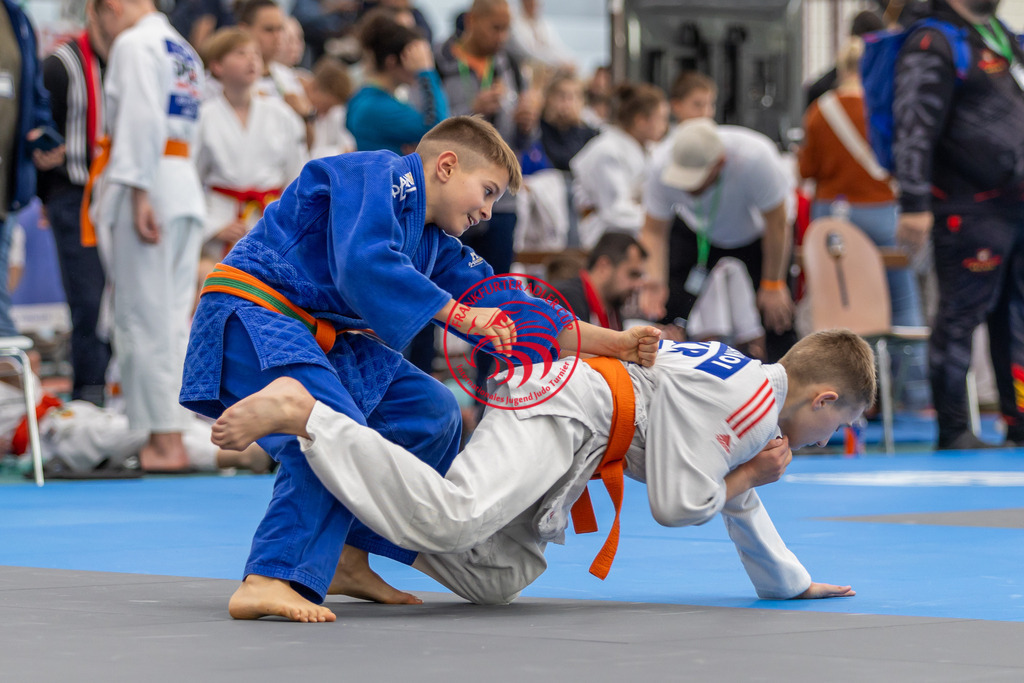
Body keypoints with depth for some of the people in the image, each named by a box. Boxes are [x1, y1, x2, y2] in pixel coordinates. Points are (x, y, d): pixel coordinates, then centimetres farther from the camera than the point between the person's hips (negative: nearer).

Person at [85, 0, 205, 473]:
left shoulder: (134, 44, -6)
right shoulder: (185, 51, 21)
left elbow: (141, 119, -17)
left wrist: (139, 193, -21)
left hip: (146, 184, -8)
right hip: (186, 186, 8)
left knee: (144, 316, -5)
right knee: (172, 317, 9)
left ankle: (163, 441, -6)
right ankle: (173, 440, 10)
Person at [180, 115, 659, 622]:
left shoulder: (435, 244, 17)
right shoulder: (375, 177, -12)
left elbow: (494, 300, 16)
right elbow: (363, 264, -28)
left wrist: (610, 342, 11)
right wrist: (459, 313, -26)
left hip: (315, 334, 10)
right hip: (248, 314, -10)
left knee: (429, 412, 13)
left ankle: (347, 561, 13)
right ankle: (267, 582, -41)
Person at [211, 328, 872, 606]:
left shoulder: (744, 387, 26)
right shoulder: (759, 402, -6)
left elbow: (737, 505, 41)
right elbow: (677, 505, -11)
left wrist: (793, 584, 50)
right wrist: (748, 476, 6)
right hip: (569, 413, -10)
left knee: (496, 577, -2)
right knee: (450, 519, -32)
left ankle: (367, 517, 0)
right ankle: (302, 412, -32)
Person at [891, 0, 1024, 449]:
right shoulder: (932, 45, -9)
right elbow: (914, 129, -15)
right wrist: (913, 205, -21)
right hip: (969, 211, -8)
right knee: (960, 317, -3)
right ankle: (952, 430, 4)